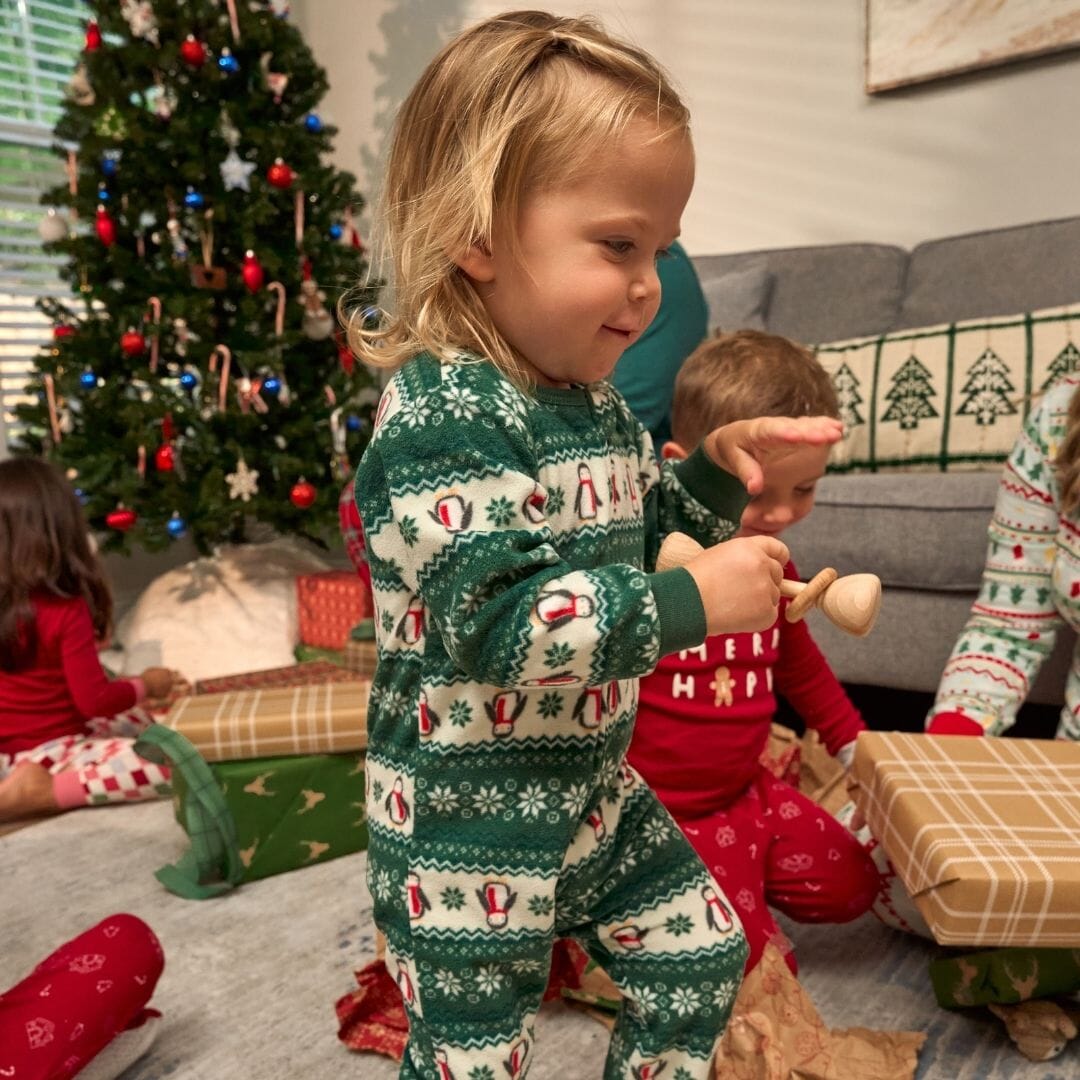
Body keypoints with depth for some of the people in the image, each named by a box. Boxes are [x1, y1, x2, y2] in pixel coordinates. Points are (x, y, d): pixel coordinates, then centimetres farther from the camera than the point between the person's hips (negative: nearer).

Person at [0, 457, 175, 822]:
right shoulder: (67, 611, -22)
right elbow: (95, 700, -20)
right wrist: (146, 684, -3)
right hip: (47, 750, -8)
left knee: (138, 721, 25)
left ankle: (40, 785, 3)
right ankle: (42, 791, -16)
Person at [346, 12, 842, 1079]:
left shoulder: (593, 404, 4)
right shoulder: (442, 413, -25)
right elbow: (499, 620, -32)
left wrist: (716, 468, 2)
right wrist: (691, 603, -29)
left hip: (593, 786, 8)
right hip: (467, 828, -8)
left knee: (702, 954, 22)